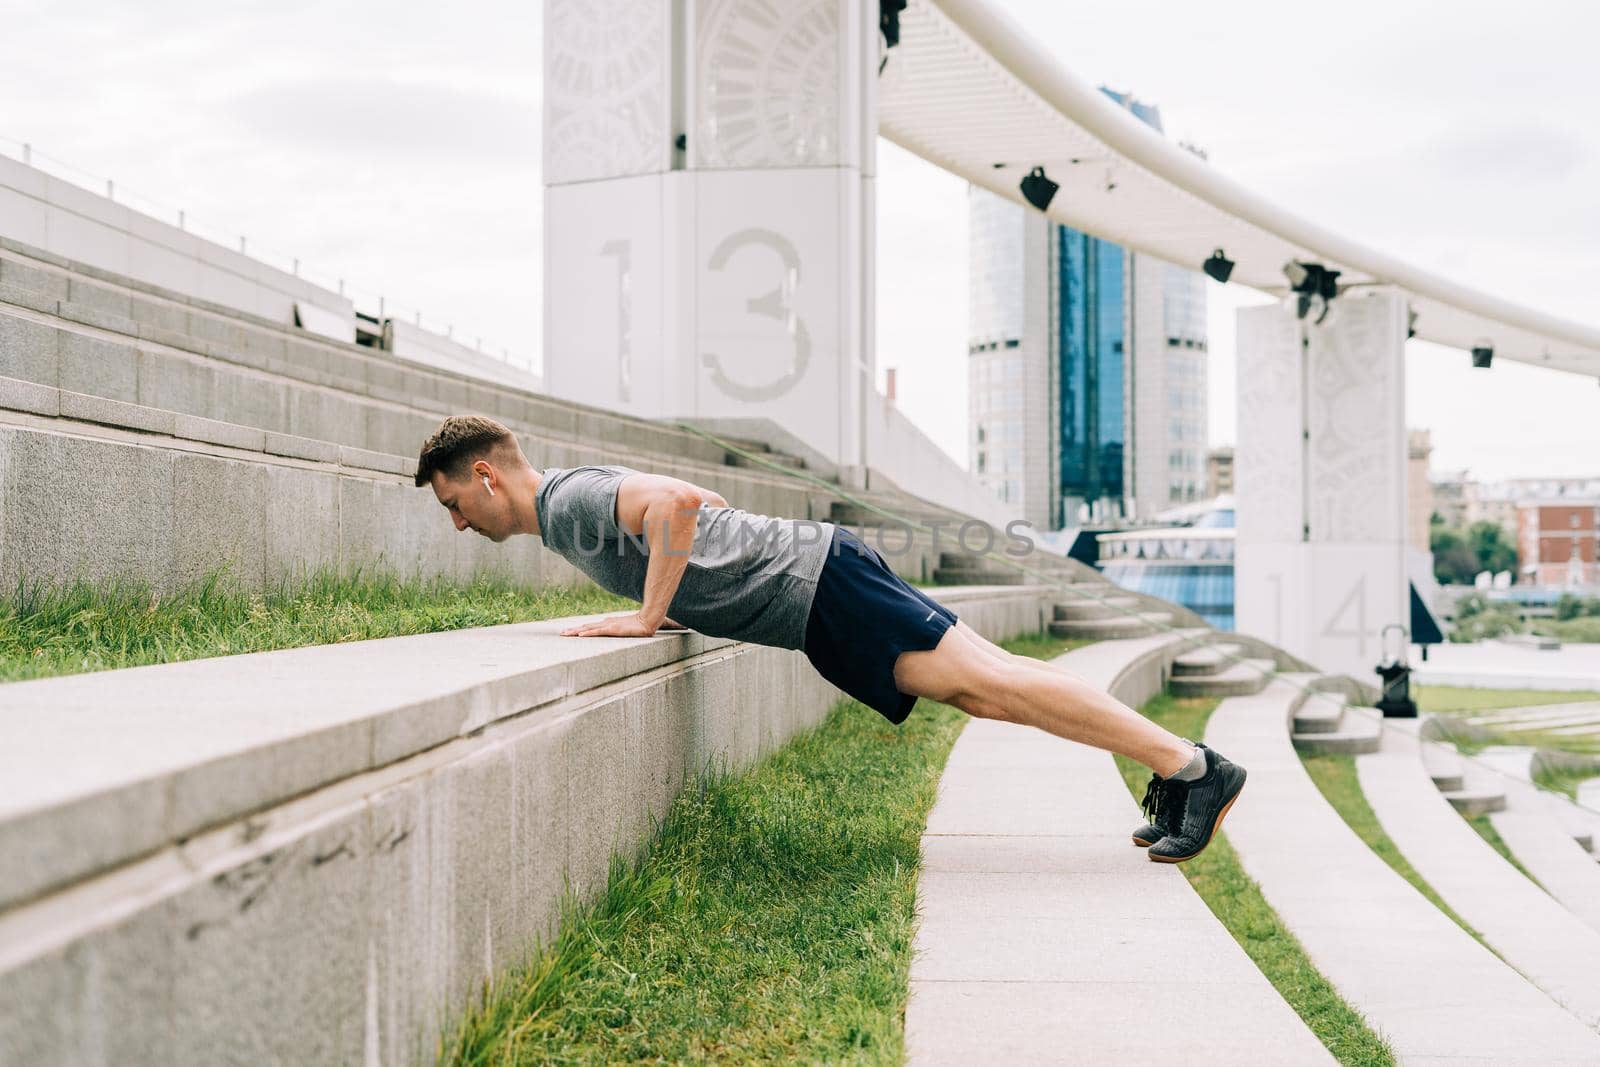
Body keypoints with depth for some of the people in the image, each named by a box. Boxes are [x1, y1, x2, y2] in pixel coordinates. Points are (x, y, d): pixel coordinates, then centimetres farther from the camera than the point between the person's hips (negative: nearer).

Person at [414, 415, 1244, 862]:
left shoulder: (568, 502, -11)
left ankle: (1192, 768, -12)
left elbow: (679, 500, -31)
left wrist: (649, 614, -22)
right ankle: (1174, 773, 7)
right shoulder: (581, 498, 20)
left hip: (815, 585, -9)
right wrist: (678, 602, 24)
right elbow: (709, 499, 31)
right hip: (806, 599, 9)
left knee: (984, 681, -13)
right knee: (980, 682, 6)